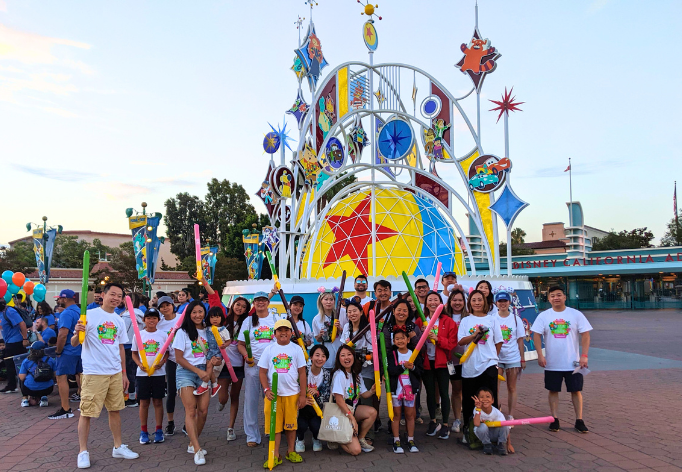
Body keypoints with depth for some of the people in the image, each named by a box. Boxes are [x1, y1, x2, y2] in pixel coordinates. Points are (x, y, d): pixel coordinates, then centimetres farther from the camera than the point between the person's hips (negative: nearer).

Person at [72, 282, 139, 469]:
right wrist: (78, 333, -32)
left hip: (115, 373, 6)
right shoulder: (90, 315, -8)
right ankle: (83, 452, 16)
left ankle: (118, 447, 24)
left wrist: (124, 373, 15)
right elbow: (74, 343, -10)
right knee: (86, 412, 2)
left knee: (115, 409, 13)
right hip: (94, 373, -6)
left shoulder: (119, 321, 9)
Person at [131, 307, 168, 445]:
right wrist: (140, 364, -11)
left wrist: (161, 363, -13)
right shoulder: (138, 335, 2)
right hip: (142, 373, 0)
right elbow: (134, 354, 6)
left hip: (159, 373, 0)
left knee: (158, 402, 5)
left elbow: (167, 352, 5)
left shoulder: (163, 335, 1)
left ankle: (158, 430, 14)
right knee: (144, 402, 6)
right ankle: (143, 431, 17)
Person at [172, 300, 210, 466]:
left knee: (203, 411, -2)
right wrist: (198, 371, -11)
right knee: (191, 411, -11)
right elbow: (179, 358, -5)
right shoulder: (183, 332, -2)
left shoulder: (207, 331, 10)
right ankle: (197, 450, -12)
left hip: (203, 373, 4)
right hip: (186, 372, -4)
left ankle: (192, 444, 16)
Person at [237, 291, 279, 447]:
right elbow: (241, 344, 9)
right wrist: (246, 356, -10)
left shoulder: (275, 319, 9)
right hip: (253, 365, 0)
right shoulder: (248, 321, 10)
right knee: (251, 399, 0)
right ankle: (252, 436, 10)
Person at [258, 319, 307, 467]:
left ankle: (290, 452, 26)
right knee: (275, 424, 3)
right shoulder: (269, 349, 1)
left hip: (292, 394, 0)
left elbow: (302, 373, 1)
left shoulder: (296, 349, 0)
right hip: (273, 393, 0)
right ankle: (275, 455, 14)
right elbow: (262, 372, 2)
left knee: (291, 423, 9)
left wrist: (303, 394, -1)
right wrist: (267, 390, -10)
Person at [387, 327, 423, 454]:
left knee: (410, 414, 8)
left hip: (410, 388, 1)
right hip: (396, 388, -1)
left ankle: (411, 440, 20)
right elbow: (390, 371, -16)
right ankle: (396, 441, 15)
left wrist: (413, 367, -19)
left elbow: (421, 371, -1)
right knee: (396, 414, 5)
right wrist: (403, 366, -25)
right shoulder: (391, 355, -3)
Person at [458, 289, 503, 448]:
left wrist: (492, 357, 10)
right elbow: (461, 341, -3)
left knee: (490, 400, -3)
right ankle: (468, 431, 17)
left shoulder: (491, 319, 7)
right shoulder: (465, 321, 7)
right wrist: (475, 334, -17)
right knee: (469, 400, 5)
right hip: (470, 367, 1)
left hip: (488, 365, -1)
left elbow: (498, 341, 12)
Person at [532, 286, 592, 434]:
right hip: (552, 364, 1)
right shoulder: (543, 316, 0)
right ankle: (555, 420, 16)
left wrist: (584, 356, -9)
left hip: (573, 362, -1)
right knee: (553, 390, 7)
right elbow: (536, 335, -2)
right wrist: (540, 355, -13)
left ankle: (579, 420, 15)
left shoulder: (576, 314, -1)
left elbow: (585, 335, -2)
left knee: (576, 390, 5)